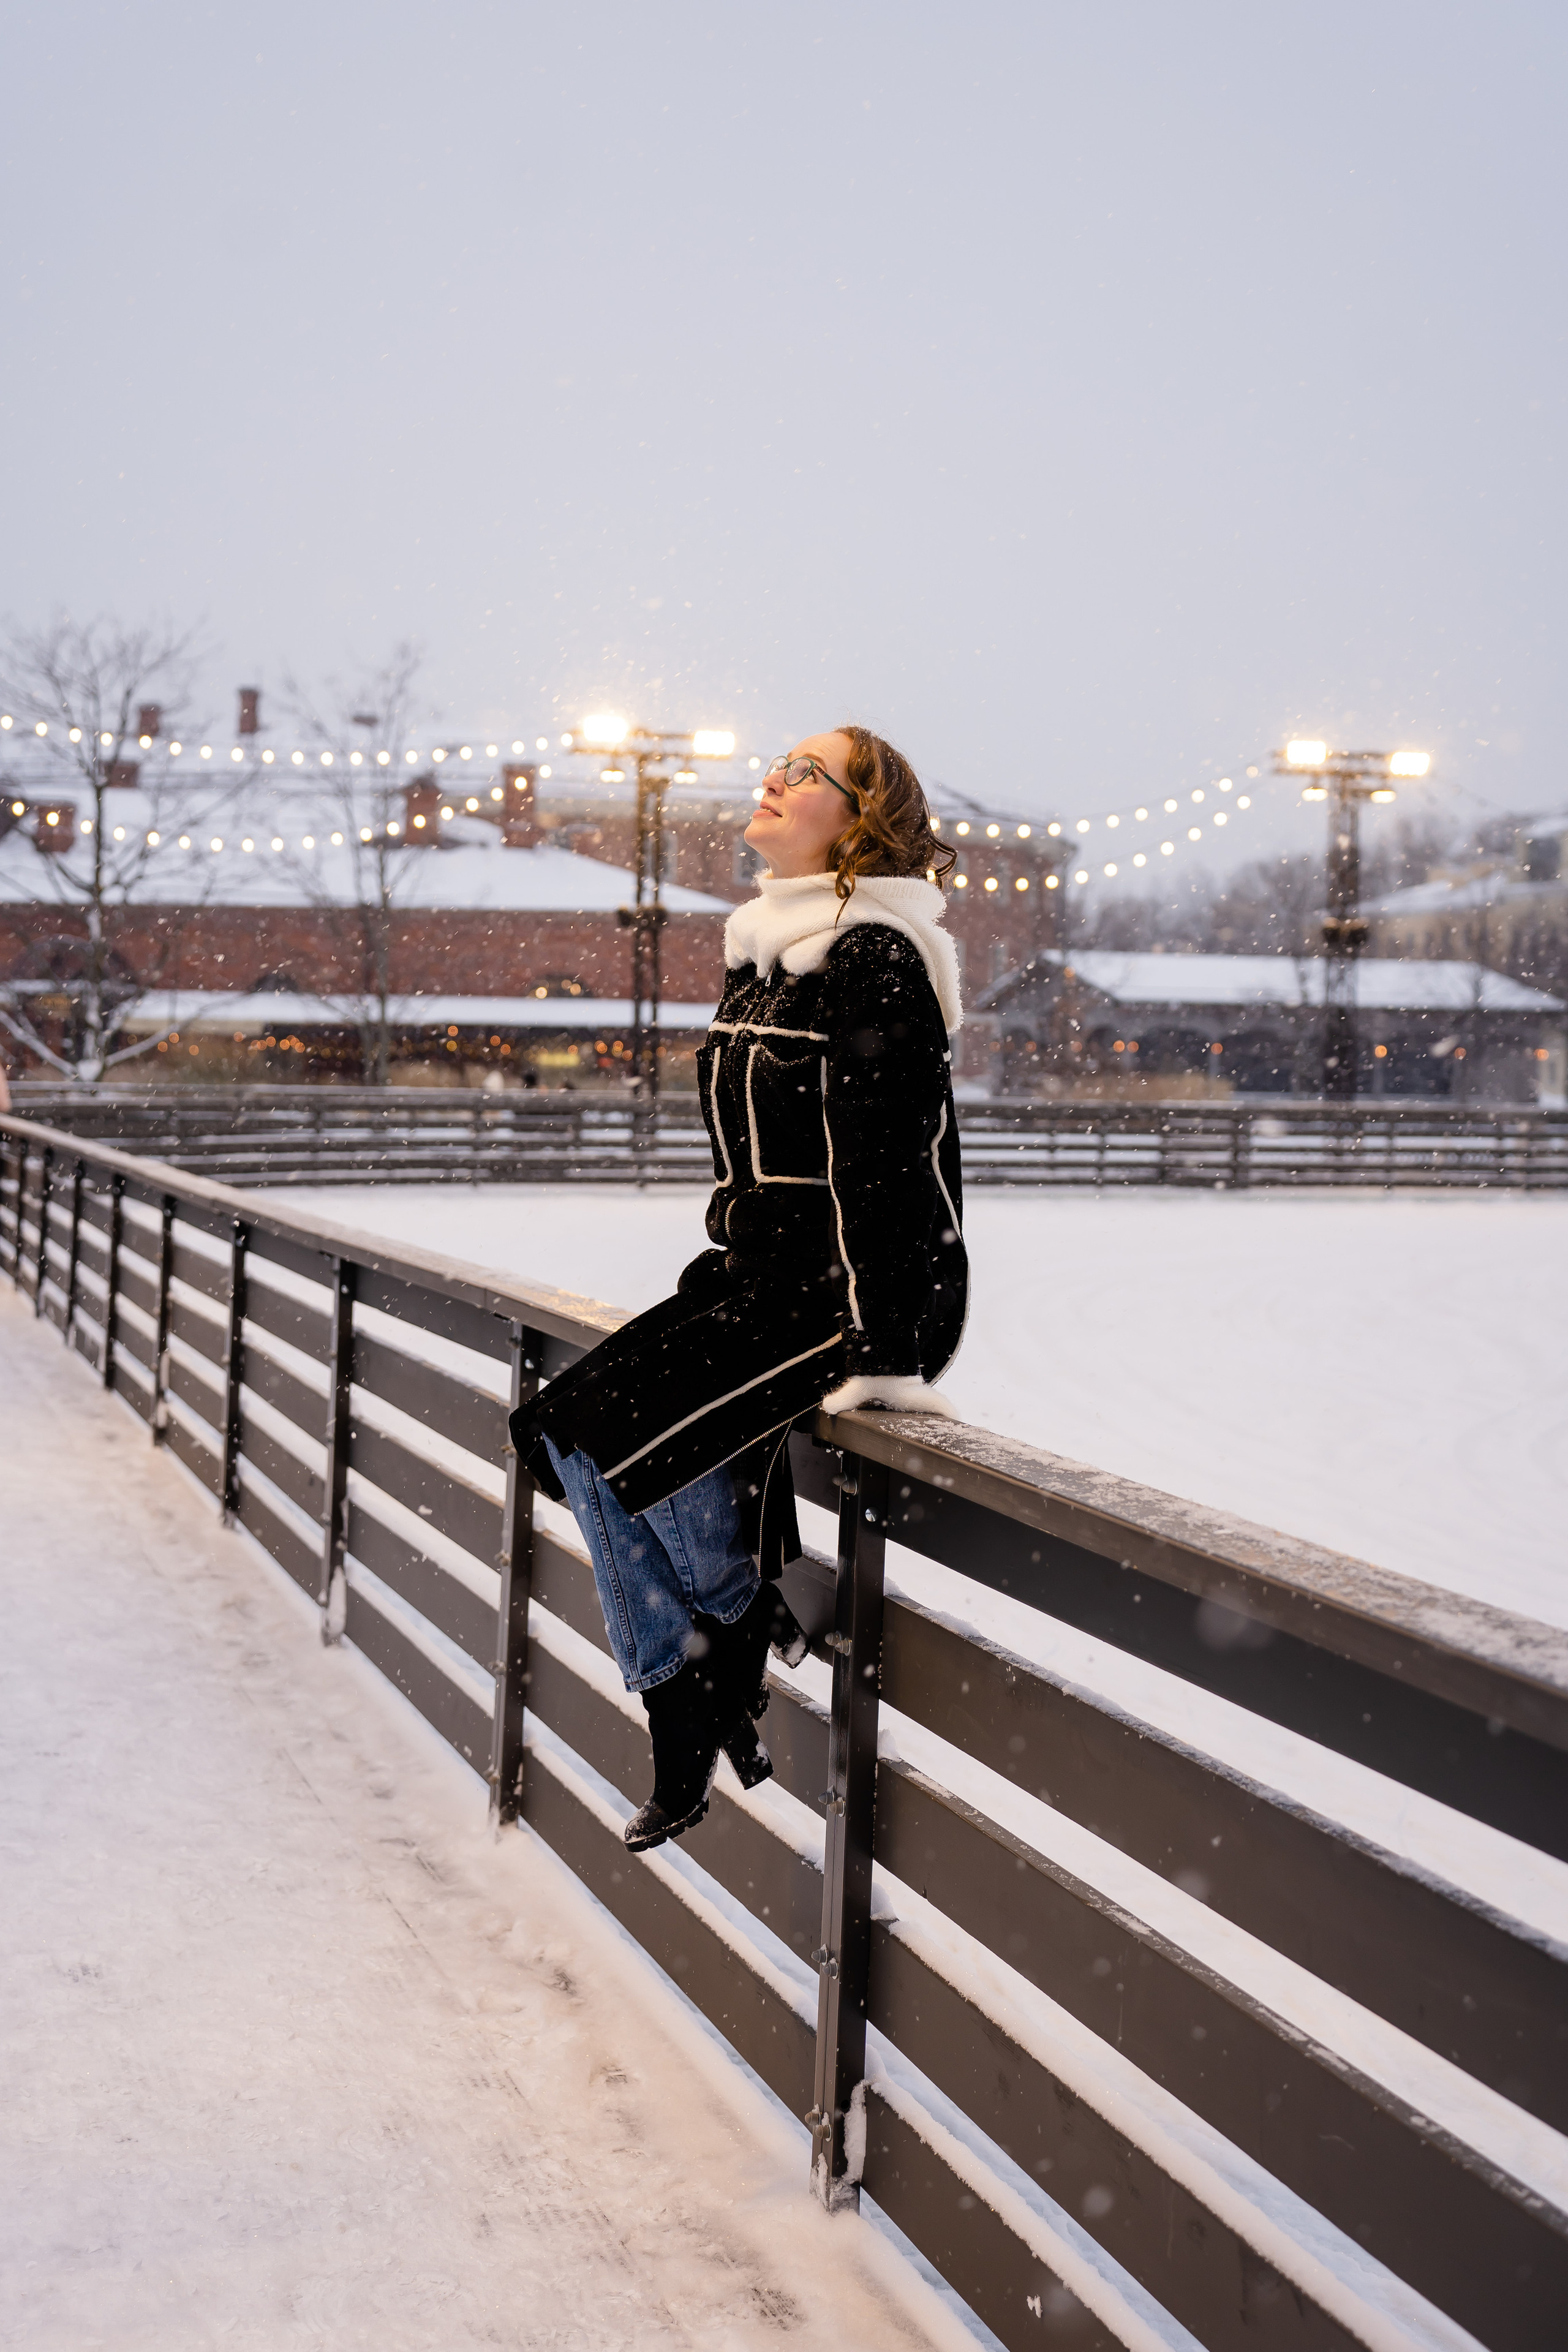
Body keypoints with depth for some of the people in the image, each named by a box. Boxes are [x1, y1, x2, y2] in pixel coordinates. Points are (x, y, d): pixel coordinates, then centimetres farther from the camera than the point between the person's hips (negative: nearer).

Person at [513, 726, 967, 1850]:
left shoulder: (874, 958, -14)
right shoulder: (769, 947, 14)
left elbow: (879, 1167, -19)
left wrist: (872, 1356, -21)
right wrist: (722, 1281, 15)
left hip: (865, 1293, -9)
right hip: (765, 1276, 9)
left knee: (623, 1423, -22)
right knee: (570, 1429, -5)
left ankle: (749, 1628, 4)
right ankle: (689, 1737, 1)